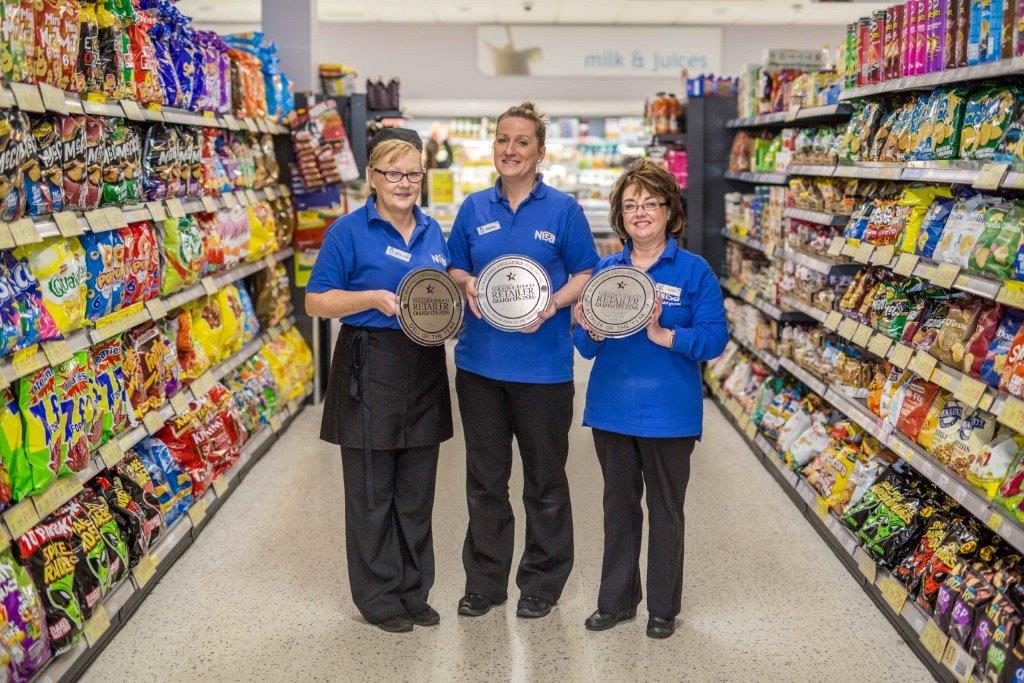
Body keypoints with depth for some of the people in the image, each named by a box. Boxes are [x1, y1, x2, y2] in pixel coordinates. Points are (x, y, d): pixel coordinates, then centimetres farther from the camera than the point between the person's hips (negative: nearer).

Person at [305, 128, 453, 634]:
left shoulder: (431, 231, 11)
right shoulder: (349, 231, -7)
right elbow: (316, 301, -8)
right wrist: (375, 298, -21)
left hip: (425, 369, 6)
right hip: (371, 371, -5)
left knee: (417, 491, 14)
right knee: (372, 492, 5)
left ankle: (414, 591, 28)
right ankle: (378, 597, 19)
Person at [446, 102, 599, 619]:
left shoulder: (563, 209, -3)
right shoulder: (474, 208, 7)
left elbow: (586, 275, -1)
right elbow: (454, 269, 14)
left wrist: (552, 306, -18)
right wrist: (466, 285, -9)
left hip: (542, 364, -3)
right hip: (480, 360, 3)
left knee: (545, 479, 9)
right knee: (484, 477, 13)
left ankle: (542, 582, 25)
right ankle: (484, 580, 27)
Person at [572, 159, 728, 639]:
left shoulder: (694, 271, -6)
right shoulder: (604, 270, 5)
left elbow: (714, 339, -12)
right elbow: (585, 347, 6)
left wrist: (663, 334, -25)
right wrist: (591, 331, -17)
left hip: (668, 413, -3)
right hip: (612, 409, 3)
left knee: (665, 511, 10)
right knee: (619, 507, 15)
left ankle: (663, 608, 26)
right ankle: (616, 600, 30)